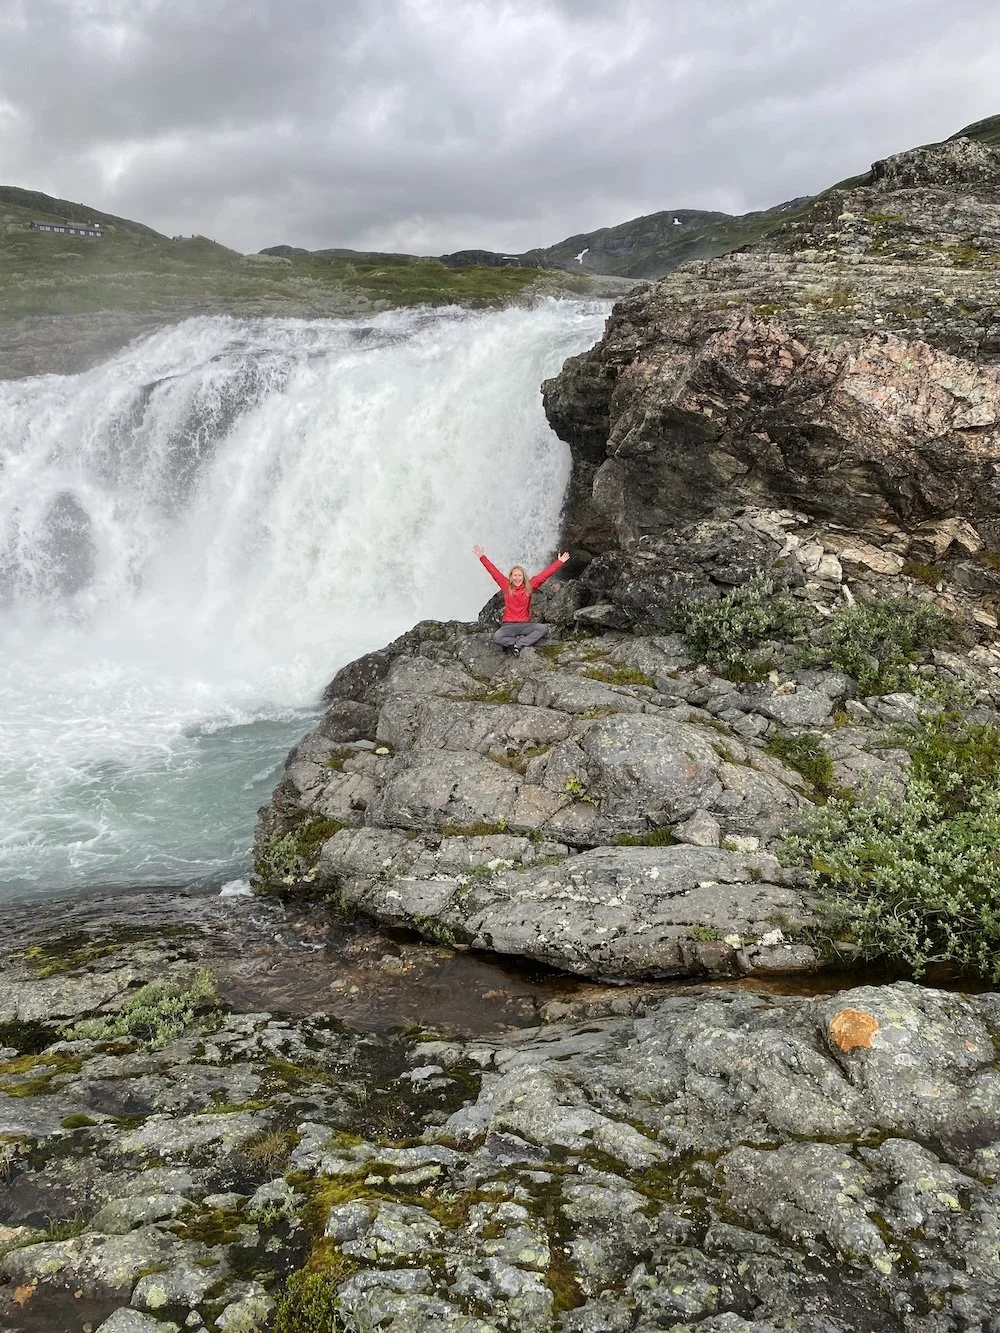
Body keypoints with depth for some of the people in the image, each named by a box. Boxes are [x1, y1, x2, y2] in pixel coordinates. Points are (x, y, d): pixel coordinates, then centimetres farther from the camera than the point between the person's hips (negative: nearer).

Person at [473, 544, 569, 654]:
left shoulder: (529, 586, 3)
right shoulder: (506, 586, 3)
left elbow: (545, 574, 2)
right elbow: (494, 572, 4)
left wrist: (559, 562, 0)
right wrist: (482, 557, 4)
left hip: (525, 624, 2)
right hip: (508, 625, -2)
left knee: (544, 628, -27)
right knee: (497, 638, -32)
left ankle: (517, 644, -23)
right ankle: (523, 640, -14)